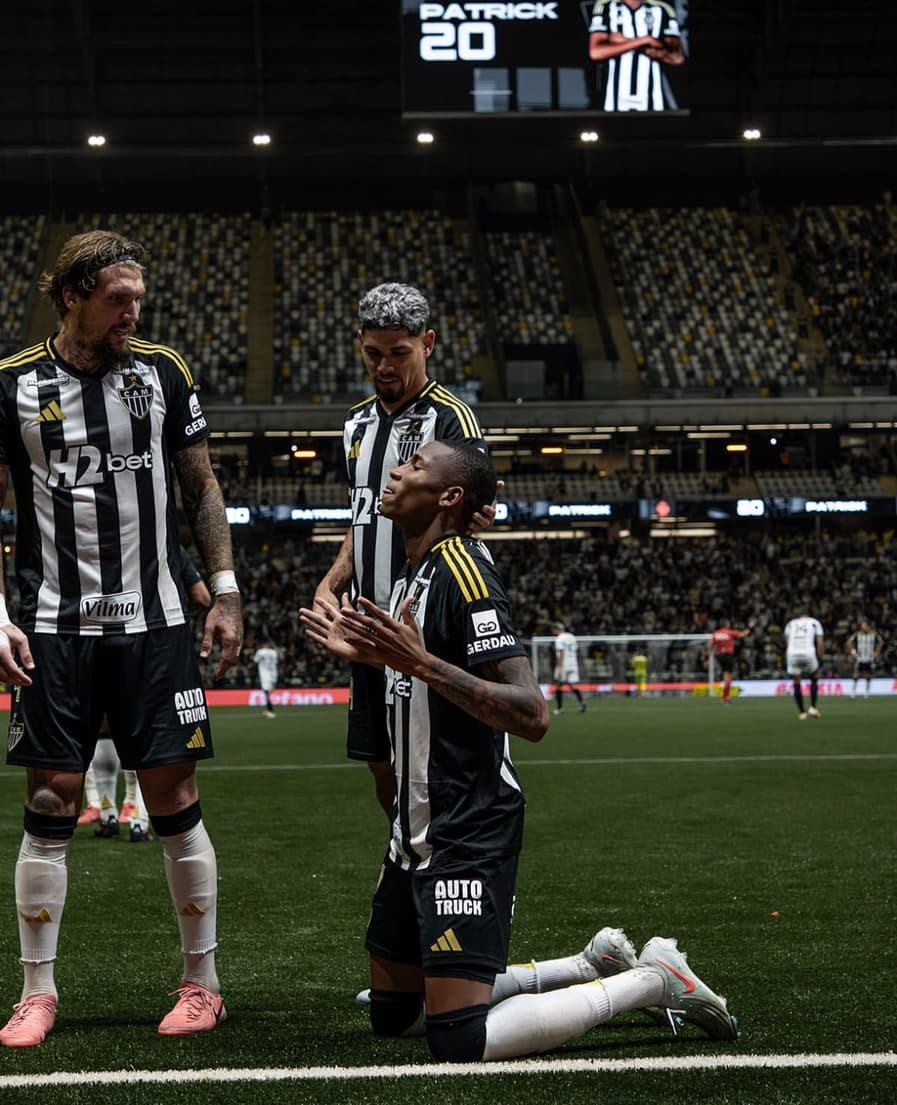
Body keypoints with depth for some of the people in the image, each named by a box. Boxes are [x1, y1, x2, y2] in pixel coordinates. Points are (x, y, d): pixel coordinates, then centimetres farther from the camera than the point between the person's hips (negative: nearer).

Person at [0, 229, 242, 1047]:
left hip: (155, 624, 1)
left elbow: (202, 489, 10)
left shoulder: (163, 372, 5)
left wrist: (226, 593, 4)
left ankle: (201, 983, 14)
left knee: (175, 800, 1)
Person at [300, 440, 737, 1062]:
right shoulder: (415, 573, 13)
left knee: (460, 1042, -16)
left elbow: (532, 716, -26)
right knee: (393, 1014, 17)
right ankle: (594, 968, 24)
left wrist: (421, 662, -32)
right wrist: (364, 654, 20)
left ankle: (652, 981, 1)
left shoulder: (462, 569, -18)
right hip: (419, 830, 10)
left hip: (468, 835, -10)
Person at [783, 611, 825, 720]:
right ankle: (813, 707, 14)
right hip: (809, 653, -1)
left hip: (792, 654, 1)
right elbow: (820, 643, 8)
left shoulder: (790, 624, 23)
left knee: (796, 684, 15)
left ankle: (801, 712, 17)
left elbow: (787, 642, 11)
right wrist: (819, 659, 13)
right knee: (814, 679, 22)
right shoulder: (815, 623, 20)